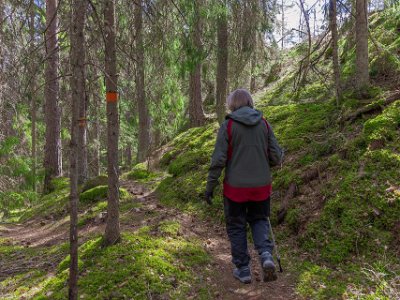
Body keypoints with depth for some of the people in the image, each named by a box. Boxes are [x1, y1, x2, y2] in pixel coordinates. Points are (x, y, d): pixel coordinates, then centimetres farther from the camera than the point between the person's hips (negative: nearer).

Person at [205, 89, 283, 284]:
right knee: (259, 220, 22)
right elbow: (276, 157, 0)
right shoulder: (264, 124, 0)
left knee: (236, 227, 13)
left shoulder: (228, 125, -9)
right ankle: (266, 255, 1)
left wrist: (210, 185, -3)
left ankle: (243, 269, 21)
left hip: (235, 187, -3)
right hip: (261, 186, 3)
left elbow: (218, 159, -12)